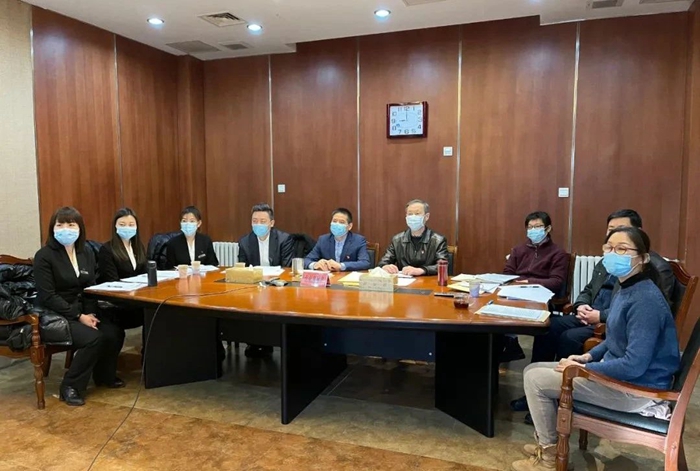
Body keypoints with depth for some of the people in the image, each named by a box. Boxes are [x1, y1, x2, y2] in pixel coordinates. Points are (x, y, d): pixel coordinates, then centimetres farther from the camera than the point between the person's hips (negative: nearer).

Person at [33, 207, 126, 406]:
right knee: (93, 338, -30)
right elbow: (48, 297, -16)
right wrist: (79, 317, -21)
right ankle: (70, 387, -8)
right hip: (54, 315, -6)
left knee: (114, 333, -19)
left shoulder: (87, 253, 8)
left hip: (82, 310, 6)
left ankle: (104, 374, 9)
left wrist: (91, 313, -10)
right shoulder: (44, 256, -10)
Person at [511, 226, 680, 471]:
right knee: (534, 370, 9)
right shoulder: (626, 289, 5)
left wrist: (583, 368, -19)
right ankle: (548, 443, 22)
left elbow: (634, 365, -30)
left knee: (535, 379, -9)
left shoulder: (645, 299, -26)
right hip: (616, 372, 10)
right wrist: (588, 356, 4)